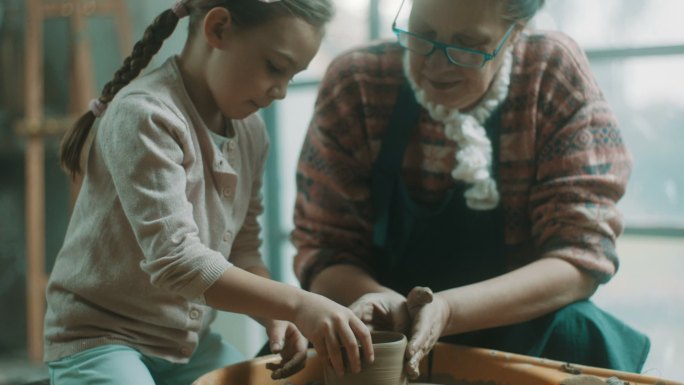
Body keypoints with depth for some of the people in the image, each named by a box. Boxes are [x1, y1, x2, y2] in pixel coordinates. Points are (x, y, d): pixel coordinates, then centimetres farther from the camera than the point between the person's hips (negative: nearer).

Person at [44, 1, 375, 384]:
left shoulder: (250, 131, 4)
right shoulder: (146, 115, -21)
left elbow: (242, 252, 6)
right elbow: (175, 261, -29)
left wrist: (276, 318, -13)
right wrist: (297, 304, -33)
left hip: (189, 343, 7)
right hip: (100, 338, -7)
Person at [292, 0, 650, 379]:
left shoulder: (558, 76, -13)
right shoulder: (354, 84, -11)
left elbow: (579, 258, -16)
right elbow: (322, 248, -7)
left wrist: (448, 311, -32)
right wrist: (377, 299, -30)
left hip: (522, 338, 0)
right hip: (385, 347, 1)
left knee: (577, 333, -31)